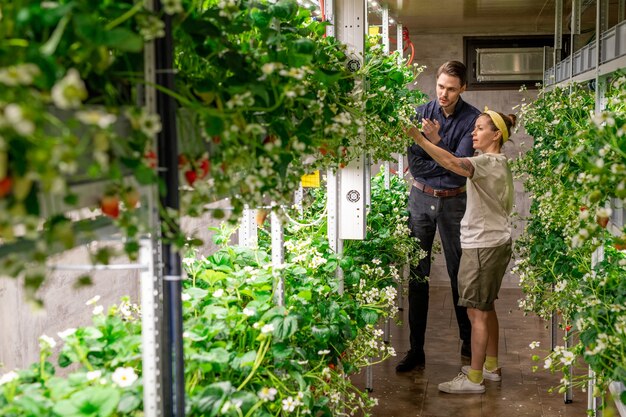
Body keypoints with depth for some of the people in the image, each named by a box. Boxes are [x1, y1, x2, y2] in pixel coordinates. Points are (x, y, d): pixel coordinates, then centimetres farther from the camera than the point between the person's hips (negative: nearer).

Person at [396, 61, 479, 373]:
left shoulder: (472, 118, -7)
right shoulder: (422, 113, -2)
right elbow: (414, 164, -6)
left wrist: (437, 141, -28)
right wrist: (446, 166, -13)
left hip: (454, 202, -1)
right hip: (421, 198, 2)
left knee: (459, 273, 7)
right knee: (417, 275, 3)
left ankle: (468, 340, 25)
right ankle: (416, 349, 9)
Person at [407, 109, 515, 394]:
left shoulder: (489, 162, -18)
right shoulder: (499, 163, 14)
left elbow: (451, 163, -34)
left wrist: (418, 137, -38)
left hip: (483, 246, -10)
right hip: (493, 243, 10)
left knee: (477, 311, -6)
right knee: (486, 308, 18)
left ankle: (474, 379, 0)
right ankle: (491, 366, 29)